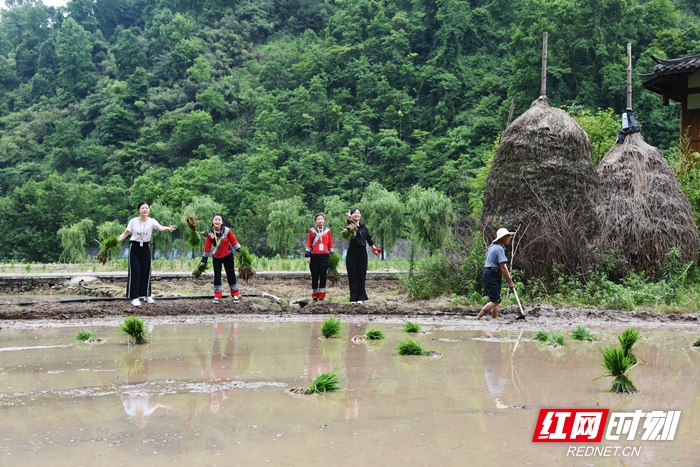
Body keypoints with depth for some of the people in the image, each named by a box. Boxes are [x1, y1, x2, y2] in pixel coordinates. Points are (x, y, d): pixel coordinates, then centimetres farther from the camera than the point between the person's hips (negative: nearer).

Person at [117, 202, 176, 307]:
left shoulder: (151, 221, -10)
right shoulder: (133, 221, -9)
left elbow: (161, 228, -28)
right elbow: (125, 233, -1)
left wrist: (168, 228, -49)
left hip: (145, 248, 1)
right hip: (134, 247, -1)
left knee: (146, 271, 8)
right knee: (135, 272, -5)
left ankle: (146, 295, 26)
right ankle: (135, 297, -2)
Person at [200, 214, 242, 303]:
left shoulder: (227, 231, -14)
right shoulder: (210, 234, -10)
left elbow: (234, 241, -5)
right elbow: (207, 247, -2)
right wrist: (204, 260, 2)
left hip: (228, 256, -1)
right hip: (216, 258, 1)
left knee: (231, 275, 4)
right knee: (217, 276, 2)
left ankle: (235, 294, 14)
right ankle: (217, 296, 10)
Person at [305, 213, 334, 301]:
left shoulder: (328, 231, 8)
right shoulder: (312, 230, 5)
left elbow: (330, 244, 10)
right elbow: (309, 244, 5)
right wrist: (308, 256, -1)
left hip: (324, 256, 1)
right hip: (314, 256, -1)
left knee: (323, 276, 2)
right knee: (314, 276, 2)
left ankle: (322, 297, 7)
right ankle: (315, 297, 8)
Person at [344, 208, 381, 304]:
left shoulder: (363, 226, 12)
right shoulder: (351, 225, -5)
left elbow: (368, 237, 23)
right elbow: (348, 227, -30)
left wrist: (373, 247, 18)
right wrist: (349, 219, -50)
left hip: (362, 252, 5)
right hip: (352, 252, -5)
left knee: (362, 275, 4)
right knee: (353, 275, -2)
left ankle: (360, 297, 10)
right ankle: (353, 298, 2)